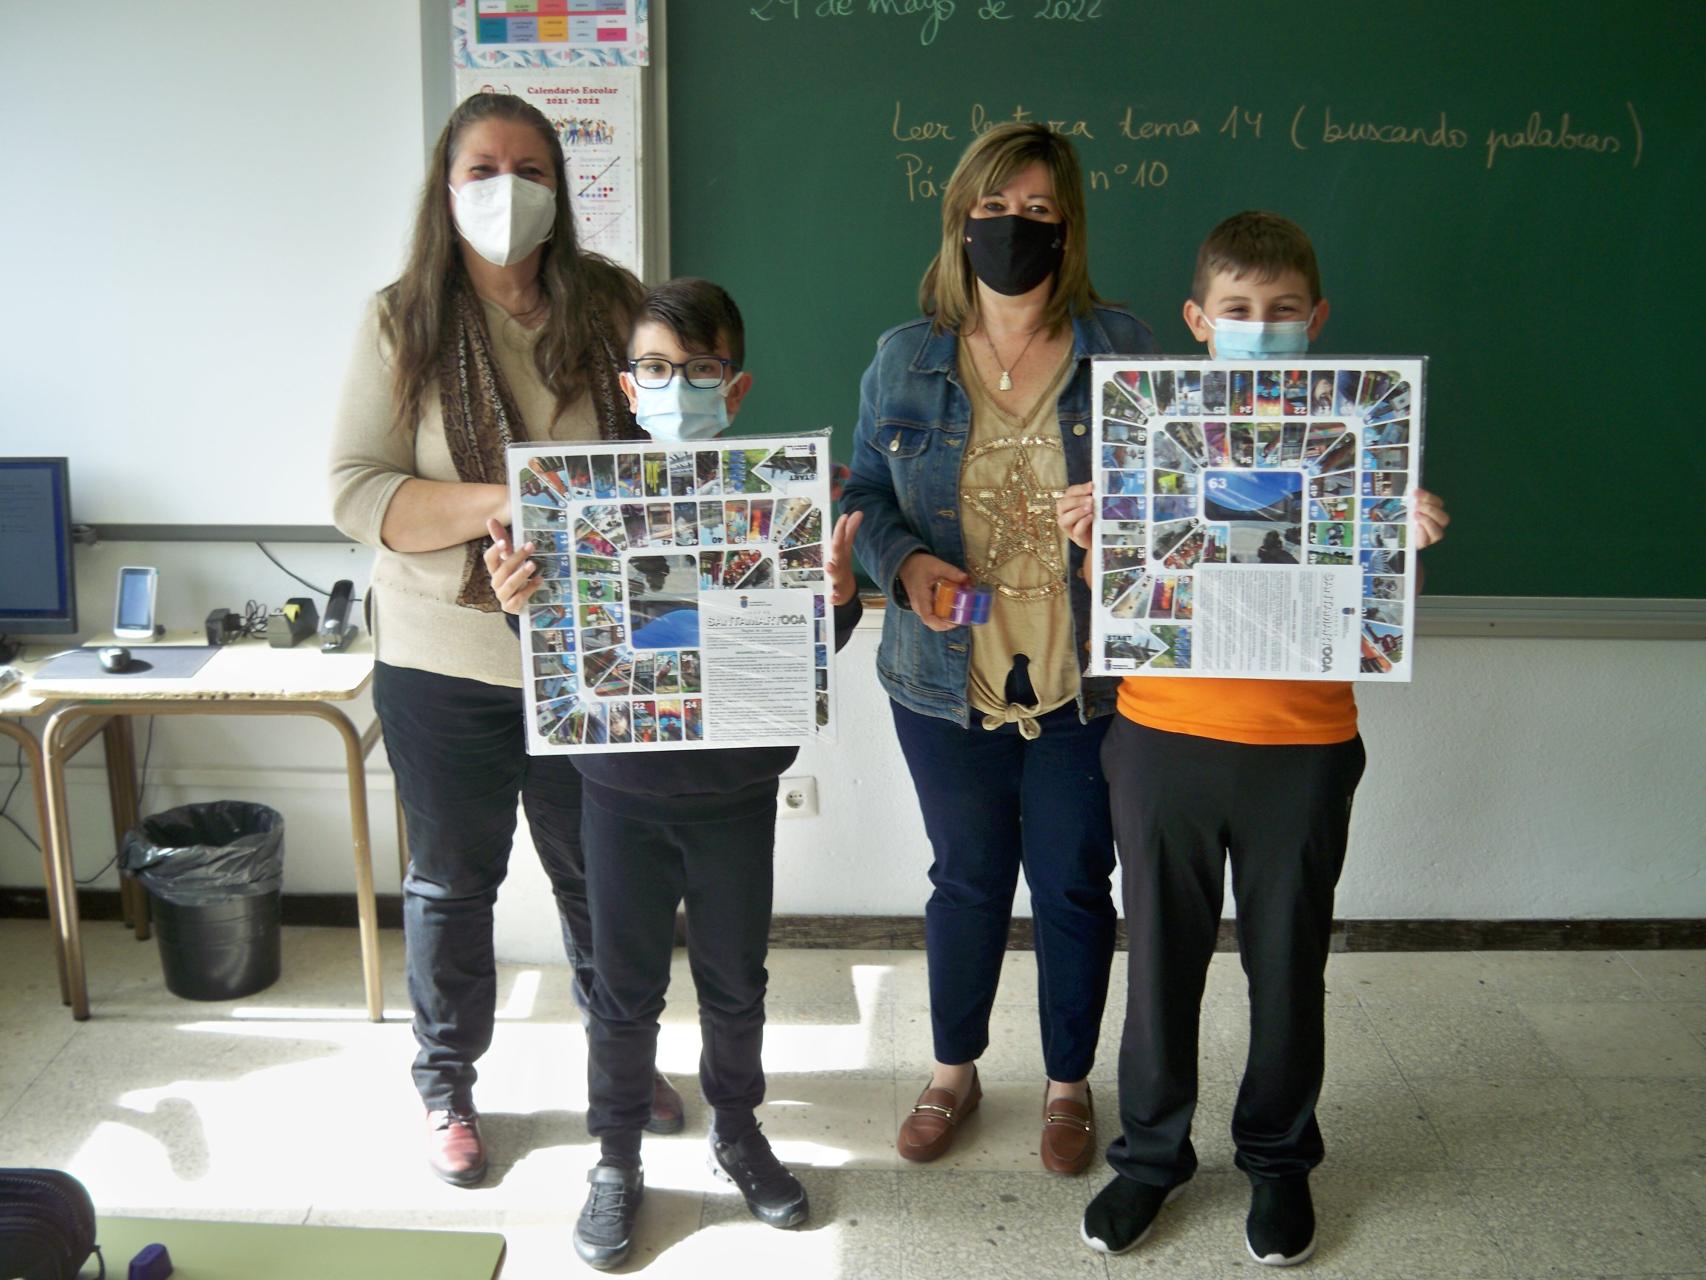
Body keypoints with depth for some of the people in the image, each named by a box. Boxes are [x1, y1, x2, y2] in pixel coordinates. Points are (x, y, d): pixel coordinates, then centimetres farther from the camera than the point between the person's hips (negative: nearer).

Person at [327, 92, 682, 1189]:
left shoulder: (612, 305, 0)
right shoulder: (403, 323, -4)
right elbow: (356, 491, -12)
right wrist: (502, 503, -25)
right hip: (446, 658, -1)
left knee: (602, 870, 16)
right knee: (451, 881, 14)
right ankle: (448, 1086, 36)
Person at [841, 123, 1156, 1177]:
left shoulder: (1123, 352, -3)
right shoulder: (906, 357, 1)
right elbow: (867, 490, 6)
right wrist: (904, 561, -14)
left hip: (1085, 683, -1)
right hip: (946, 681, 1)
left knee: (1075, 886, 12)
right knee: (967, 881, 17)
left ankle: (1070, 1083, 35)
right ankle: (955, 1071, 39)